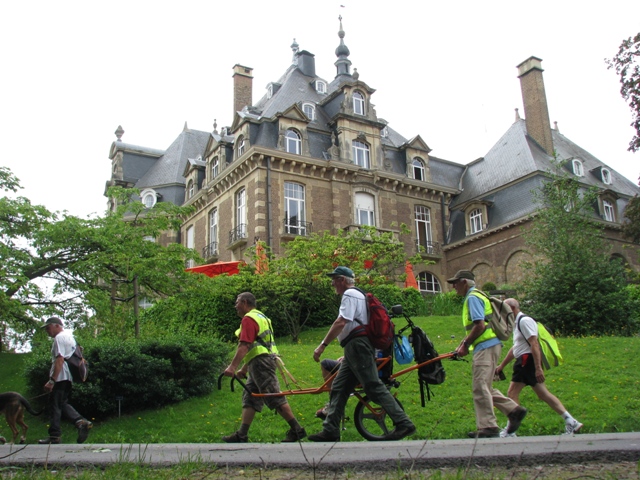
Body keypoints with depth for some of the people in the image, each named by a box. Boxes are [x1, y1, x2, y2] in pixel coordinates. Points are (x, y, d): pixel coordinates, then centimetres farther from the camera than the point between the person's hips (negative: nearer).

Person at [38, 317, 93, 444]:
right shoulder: (69, 336, 20)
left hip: (60, 378, -10)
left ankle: (54, 436, 1)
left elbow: (59, 360, -20)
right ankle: (81, 421, -2)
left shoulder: (59, 338, -11)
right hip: (69, 378, 10)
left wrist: (52, 380, -23)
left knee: (55, 406, -3)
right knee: (62, 404, 15)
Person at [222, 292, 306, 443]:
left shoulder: (248, 319, -9)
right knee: (249, 398, 11)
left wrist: (233, 366, -26)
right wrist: (244, 369, 28)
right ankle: (242, 435, 13)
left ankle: (297, 430, -7)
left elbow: (244, 346, -22)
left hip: (261, 362, -11)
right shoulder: (260, 316, 23)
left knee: (275, 398, -9)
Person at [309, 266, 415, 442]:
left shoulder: (350, 294, -7)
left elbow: (341, 323, -20)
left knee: (374, 387, -11)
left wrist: (323, 345, -20)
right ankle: (330, 431, 10)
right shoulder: (358, 294, 25)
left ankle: (403, 423, -9)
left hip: (358, 345, -11)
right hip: (354, 349, 11)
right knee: (338, 389, 8)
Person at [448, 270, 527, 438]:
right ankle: (514, 410, 17)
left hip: (486, 347, -10)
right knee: (484, 387, 15)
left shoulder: (473, 297, -10)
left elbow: (480, 325, -21)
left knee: (480, 387, -9)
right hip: (488, 347, 10)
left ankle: (488, 428, -7)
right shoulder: (475, 297, 22)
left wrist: (466, 345, -11)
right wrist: (462, 345, 15)